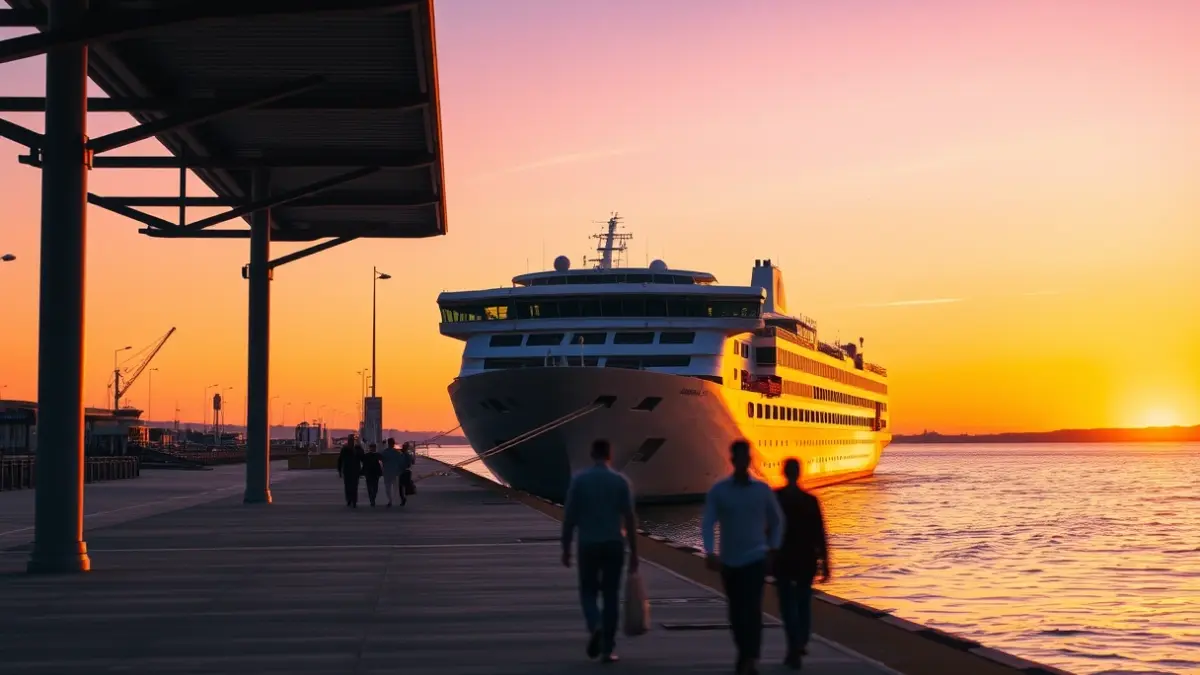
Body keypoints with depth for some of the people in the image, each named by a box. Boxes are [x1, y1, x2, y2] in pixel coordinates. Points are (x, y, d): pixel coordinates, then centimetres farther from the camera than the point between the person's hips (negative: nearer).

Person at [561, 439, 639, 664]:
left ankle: (595, 626, -14)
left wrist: (566, 548, 4)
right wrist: (634, 552, 3)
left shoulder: (579, 480, -4)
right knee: (611, 595, 9)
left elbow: (569, 517, -5)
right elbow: (630, 519, -4)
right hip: (614, 544, 1)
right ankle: (607, 649, 7)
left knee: (588, 591, 15)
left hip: (588, 544, -1)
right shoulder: (621, 481, -2)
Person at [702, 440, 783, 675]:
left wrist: (773, 548, 2)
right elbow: (708, 523, -8)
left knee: (752, 609, -13)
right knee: (736, 611, 10)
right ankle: (744, 654, 26)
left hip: (756, 559, -1)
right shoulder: (718, 491, -3)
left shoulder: (762, 489, 0)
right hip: (729, 561, 1)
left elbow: (777, 520, 12)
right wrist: (709, 552, -22)